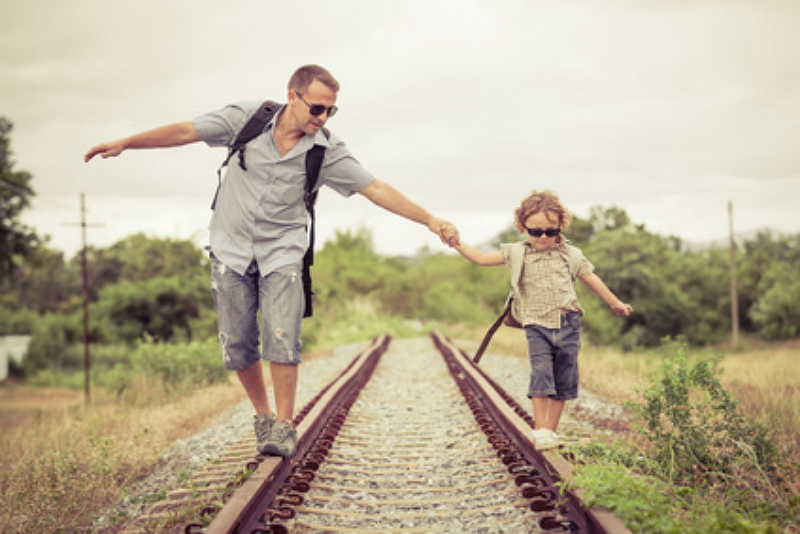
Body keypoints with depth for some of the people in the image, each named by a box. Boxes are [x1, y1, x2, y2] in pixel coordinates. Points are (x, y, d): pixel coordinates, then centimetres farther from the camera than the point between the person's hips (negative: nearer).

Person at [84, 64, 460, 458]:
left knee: (282, 340, -14)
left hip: (282, 252, -1)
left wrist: (431, 221, -16)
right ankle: (262, 415, 22)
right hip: (231, 250, 1)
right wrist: (124, 144, -1)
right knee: (237, 346, 2)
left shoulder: (327, 151, -10)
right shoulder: (246, 119, -10)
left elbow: (376, 190, -10)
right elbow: (185, 132, -2)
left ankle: (284, 426, 0)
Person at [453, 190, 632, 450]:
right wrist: (457, 244, -10)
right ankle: (540, 430, -7)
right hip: (537, 326, -2)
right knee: (541, 374, -16)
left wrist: (615, 303, 26)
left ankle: (551, 430, 17)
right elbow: (482, 258, 2)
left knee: (563, 380, 5)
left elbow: (592, 280, 18)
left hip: (568, 324, 2)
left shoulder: (571, 255, 8)